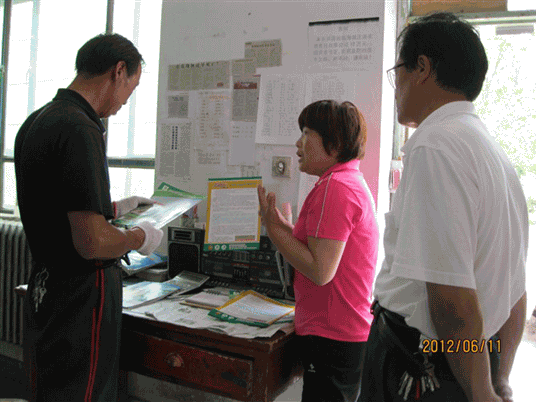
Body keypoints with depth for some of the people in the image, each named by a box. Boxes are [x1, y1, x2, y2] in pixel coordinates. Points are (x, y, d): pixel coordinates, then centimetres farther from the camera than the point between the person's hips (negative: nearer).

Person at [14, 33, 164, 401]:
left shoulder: (36, 122, 8)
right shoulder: (80, 130, -22)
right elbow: (92, 243, -26)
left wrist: (114, 208, 18)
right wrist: (139, 238, -8)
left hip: (44, 286, 10)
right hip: (81, 299, -9)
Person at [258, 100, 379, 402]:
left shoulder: (335, 187, -19)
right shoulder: (353, 181, 14)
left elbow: (320, 270, -24)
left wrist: (273, 228, -15)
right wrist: (287, 226, 12)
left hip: (333, 338, -10)